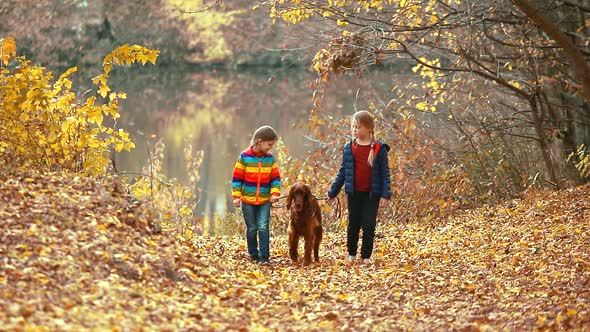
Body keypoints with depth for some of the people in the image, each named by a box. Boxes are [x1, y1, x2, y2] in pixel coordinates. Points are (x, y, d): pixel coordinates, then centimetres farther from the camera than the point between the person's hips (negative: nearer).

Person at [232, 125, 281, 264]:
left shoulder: (270, 158, 2)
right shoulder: (244, 157, -7)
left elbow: (275, 178, 7)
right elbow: (237, 178, -3)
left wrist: (275, 193, -7)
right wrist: (236, 196, -7)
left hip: (265, 201, 1)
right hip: (248, 200, -1)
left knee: (263, 227, -8)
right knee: (252, 228, 7)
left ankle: (264, 257, -6)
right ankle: (253, 255, 21)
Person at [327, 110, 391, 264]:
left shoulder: (379, 149, -4)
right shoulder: (348, 148, 3)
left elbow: (385, 173, -3)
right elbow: (343, 172, 10)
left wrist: (386, 195, -10)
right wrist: (332, 192, 10)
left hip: (372, 194, -2)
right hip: (354, 194, 2)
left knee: (369, 225, -1)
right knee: (353, 224, 10)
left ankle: (366, 256, 10)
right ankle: (351, 253, 25)